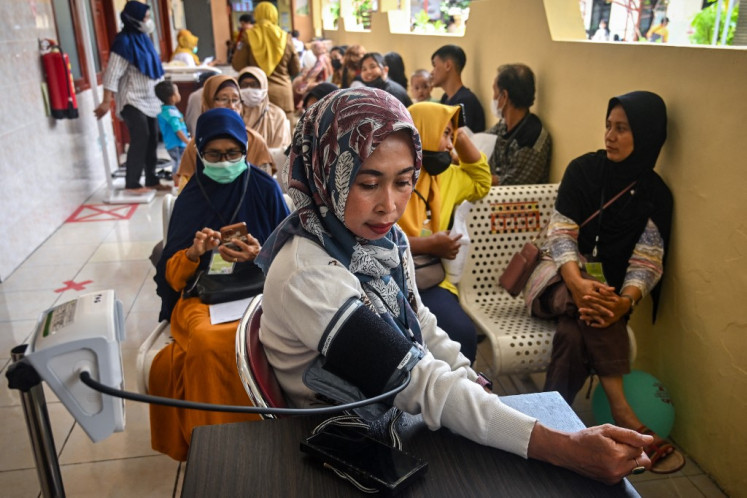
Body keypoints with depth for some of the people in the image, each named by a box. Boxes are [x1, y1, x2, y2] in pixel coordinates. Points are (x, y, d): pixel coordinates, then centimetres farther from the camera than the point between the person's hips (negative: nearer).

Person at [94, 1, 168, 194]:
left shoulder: (143, 39, 12)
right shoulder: (124, 42, -12)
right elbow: (112, 74, -16)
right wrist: (107, 101, -20)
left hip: (149, 99, 8)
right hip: (132, 100, -8)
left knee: (152, 140, 6)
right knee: (140, 139, -14)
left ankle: (152, 180, 14)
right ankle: (132, 183, -7)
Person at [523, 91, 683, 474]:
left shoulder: (655, 194, -1)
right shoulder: (584, 169, -1)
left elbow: (647, 261, -10)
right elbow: (560, 233, -11)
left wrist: (624, 301, -32)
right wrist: (578, 283, -30)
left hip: (606, 285, 1)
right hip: (561, 277, -1)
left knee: (574, 332, -33)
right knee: (586, 310, -35)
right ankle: (624, 415, -34)